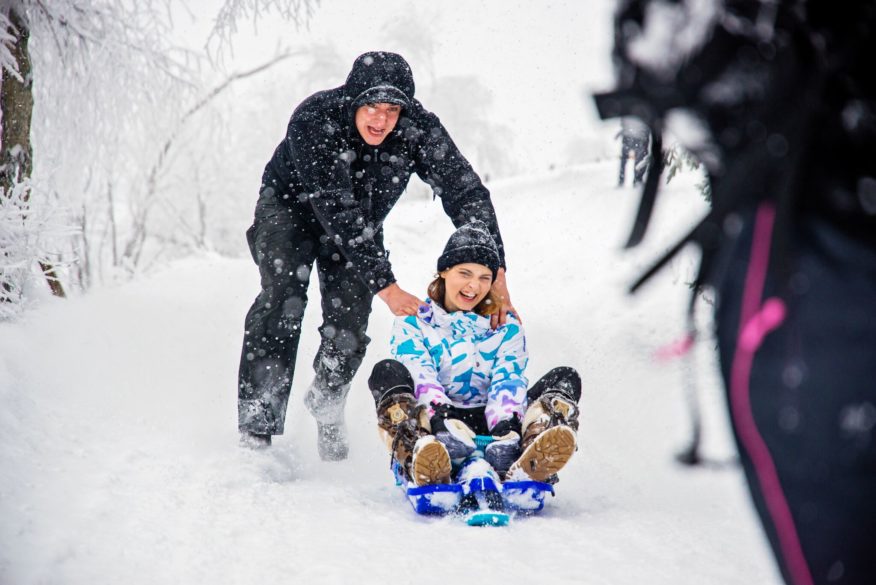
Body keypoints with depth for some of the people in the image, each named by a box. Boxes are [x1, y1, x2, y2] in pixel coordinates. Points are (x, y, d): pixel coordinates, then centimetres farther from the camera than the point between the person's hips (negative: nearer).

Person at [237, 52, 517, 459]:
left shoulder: (419, 128, -29)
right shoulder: (314, 121, -37)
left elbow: (466, 193, -31)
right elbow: (338, 213, -40)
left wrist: (496, 272, -43)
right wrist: (386, 286, -44)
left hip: (361, 226, 3)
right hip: (290, 205, -3)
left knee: (350, 314, -12)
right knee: (284, 296, -24)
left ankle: (326, 403, 19)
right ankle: (257, 424, -20)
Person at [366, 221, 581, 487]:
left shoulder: (507, 326, 17)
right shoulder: (413, 321, 11)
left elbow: (508, 380, -1)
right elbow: (419, 375, -7)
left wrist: (505, 426, -24)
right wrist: (442, 420, -29)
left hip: (488, 427, 2)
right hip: (432, 428, -2)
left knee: (565, 378, -16)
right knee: (388, 373, -27)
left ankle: (526, 464, -52)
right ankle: (422, 466, -57)